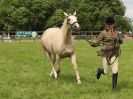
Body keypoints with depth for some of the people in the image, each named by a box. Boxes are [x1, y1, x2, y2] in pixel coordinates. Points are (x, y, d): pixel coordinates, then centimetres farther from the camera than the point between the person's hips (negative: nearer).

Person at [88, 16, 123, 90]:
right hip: (106, 54, -3)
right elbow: (96, 44, -9)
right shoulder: (103, 33, -7)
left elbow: (120, 41, 22)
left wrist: (120, 40, -2)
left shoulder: (116, 33, 6)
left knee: (115, 72, -9)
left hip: (114, 55, 3)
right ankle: (99, 70, 43)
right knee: (106, 73, 6)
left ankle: (114, 87, 8)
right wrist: (91, 43, -31)